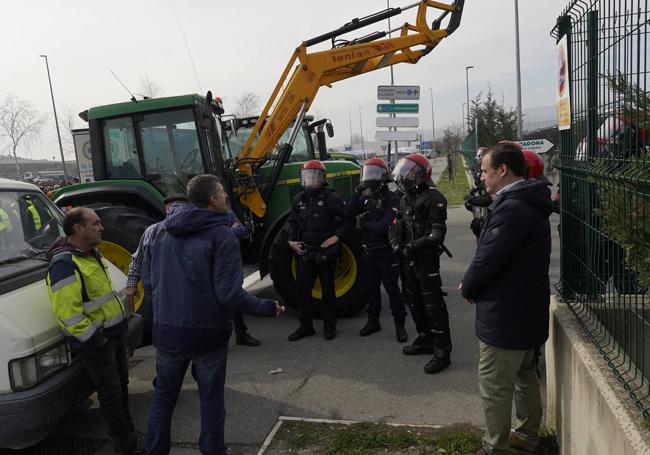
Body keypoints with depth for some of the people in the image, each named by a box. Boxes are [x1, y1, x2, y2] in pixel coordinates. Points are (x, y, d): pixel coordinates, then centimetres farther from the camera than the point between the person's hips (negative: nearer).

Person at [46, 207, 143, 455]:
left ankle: (127, 433, 35)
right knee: (111, 392, 3)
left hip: (115, 331, 9)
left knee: (121, 385, 20)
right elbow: (68, 314, -27)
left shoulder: (91, 254, 10)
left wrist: (121, 313, 20)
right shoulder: (64, 264, -22)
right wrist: (93, 339, -23)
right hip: (95, 340, -9)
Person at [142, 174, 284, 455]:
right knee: (211, 400, 12)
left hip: (167, 331, 5)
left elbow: (147, 282, 7)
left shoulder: (162, 231, 2)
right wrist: (269, 308, -8)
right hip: (207, 333, -5)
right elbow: (229, 295, -21)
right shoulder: (221, 235, -16)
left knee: (164, 395, 20)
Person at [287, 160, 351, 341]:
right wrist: (292, 240, 5)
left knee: (327, 288, 8)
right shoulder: (299, 199, 7)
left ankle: (329, 325, 20)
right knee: (302, 288, 5)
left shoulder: (330, 198, -9)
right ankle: (305, 325, 18)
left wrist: (336, 236, -14)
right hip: (305, 251, 5)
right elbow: (293, 221, 18)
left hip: (325, 251, -4)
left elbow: (347, 219, -5)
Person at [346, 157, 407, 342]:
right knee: (371, 288, 15)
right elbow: (348, 213, -4)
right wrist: (356, 193, -12)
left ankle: (400, 325, 12)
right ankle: (373, 321, 30)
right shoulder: (366, 197, 9)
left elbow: (385, 226, -23)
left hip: (386, 252, -6)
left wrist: (364, 224, -10)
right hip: (369, 252, 6)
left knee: (392, 289, 1)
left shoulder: (392, 199, -12)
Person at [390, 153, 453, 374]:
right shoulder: (405, 200, 15)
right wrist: (396, 243, 2)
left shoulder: (433, 198, -13)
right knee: (414, 302, 17)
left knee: (433, 305, -7)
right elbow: (398, 226, 21)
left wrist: (413, 247, -20)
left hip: (426, 259, -9)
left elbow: (437, 233, -20)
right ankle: (425, 340, 32)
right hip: (408, 259, 9)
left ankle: (442, 351, -1)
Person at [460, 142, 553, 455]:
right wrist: (474, 284, 5)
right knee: (525, 377, 23)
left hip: (504, 316, -10)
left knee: (495, 389, 4)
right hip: (529, 311, 11)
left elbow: (487, 259, -25)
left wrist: (468, 289, -6)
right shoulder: (529, 204, 9)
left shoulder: (511, 208, -25)